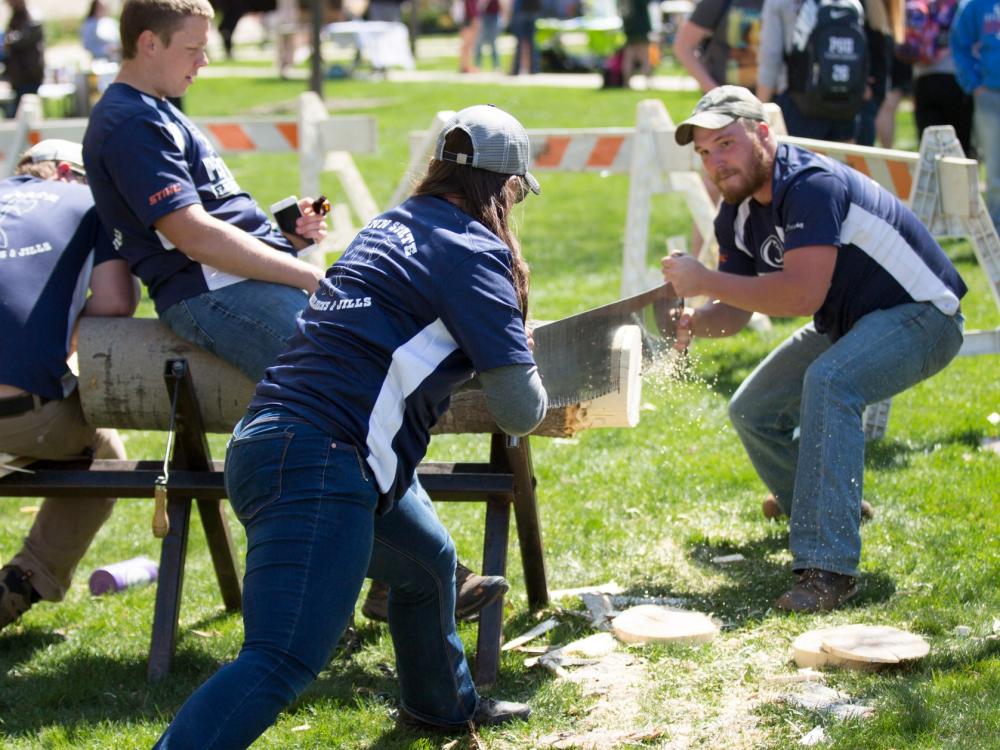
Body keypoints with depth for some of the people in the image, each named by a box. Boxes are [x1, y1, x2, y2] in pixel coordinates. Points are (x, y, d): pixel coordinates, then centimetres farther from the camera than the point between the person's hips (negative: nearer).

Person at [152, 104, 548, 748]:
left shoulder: (392, 227, 18)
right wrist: (525, 370, 16)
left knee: (428, 562, 31)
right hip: (318, 467, -10)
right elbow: (520, 411, -7)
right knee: (283, 664, -18)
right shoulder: (475, 252, -5)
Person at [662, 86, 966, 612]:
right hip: (847, 323, 10)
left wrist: (704, 281, -35)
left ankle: (827, 567, -37)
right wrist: (693, 321, -21)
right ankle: (819, 508, 35)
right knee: (753, 412, 8)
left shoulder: (812, 185, -29)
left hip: (922, 317, -10)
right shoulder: (738, 215, -1)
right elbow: (736, 311, 2)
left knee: (828, 382, -35)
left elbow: (803, 294, -40)